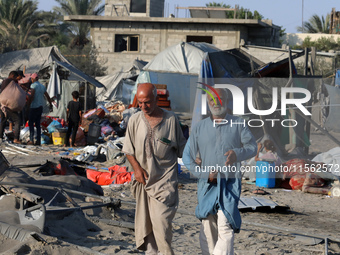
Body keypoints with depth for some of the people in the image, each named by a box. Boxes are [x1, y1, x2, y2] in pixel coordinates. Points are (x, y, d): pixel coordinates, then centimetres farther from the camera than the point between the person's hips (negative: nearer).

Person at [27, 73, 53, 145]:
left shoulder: (33, 85, -10)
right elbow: (47, 96, 20)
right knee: (38, 124, 9)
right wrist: (51, 105, 32)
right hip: (40, 107, 7)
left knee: (31, 123, -4)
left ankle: (31, 140, -12)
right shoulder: (42, 86, 13)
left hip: (34, 107, -7)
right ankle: (38, 140, 4)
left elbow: (32, 96, -22)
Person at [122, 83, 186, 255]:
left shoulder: (170, 119, -3)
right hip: (144, 179, 4)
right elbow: (128, 150, 10)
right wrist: (137, 168, -3)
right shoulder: (135, 120, 4)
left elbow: (181, 149, 6)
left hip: (165, 178, -4)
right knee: (144, 221, 8)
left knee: (161, 220, -12)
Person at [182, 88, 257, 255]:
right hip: (207, 185, 2)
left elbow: (252, 147, 9)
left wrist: (237, 154, -14)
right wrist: (205, 173, -6)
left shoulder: (238, 124, 8)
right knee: (208, 229, 2)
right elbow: (187, 157, 10)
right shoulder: (199, 128, 10)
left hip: (230, 184, -2)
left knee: (225, 227, -15)